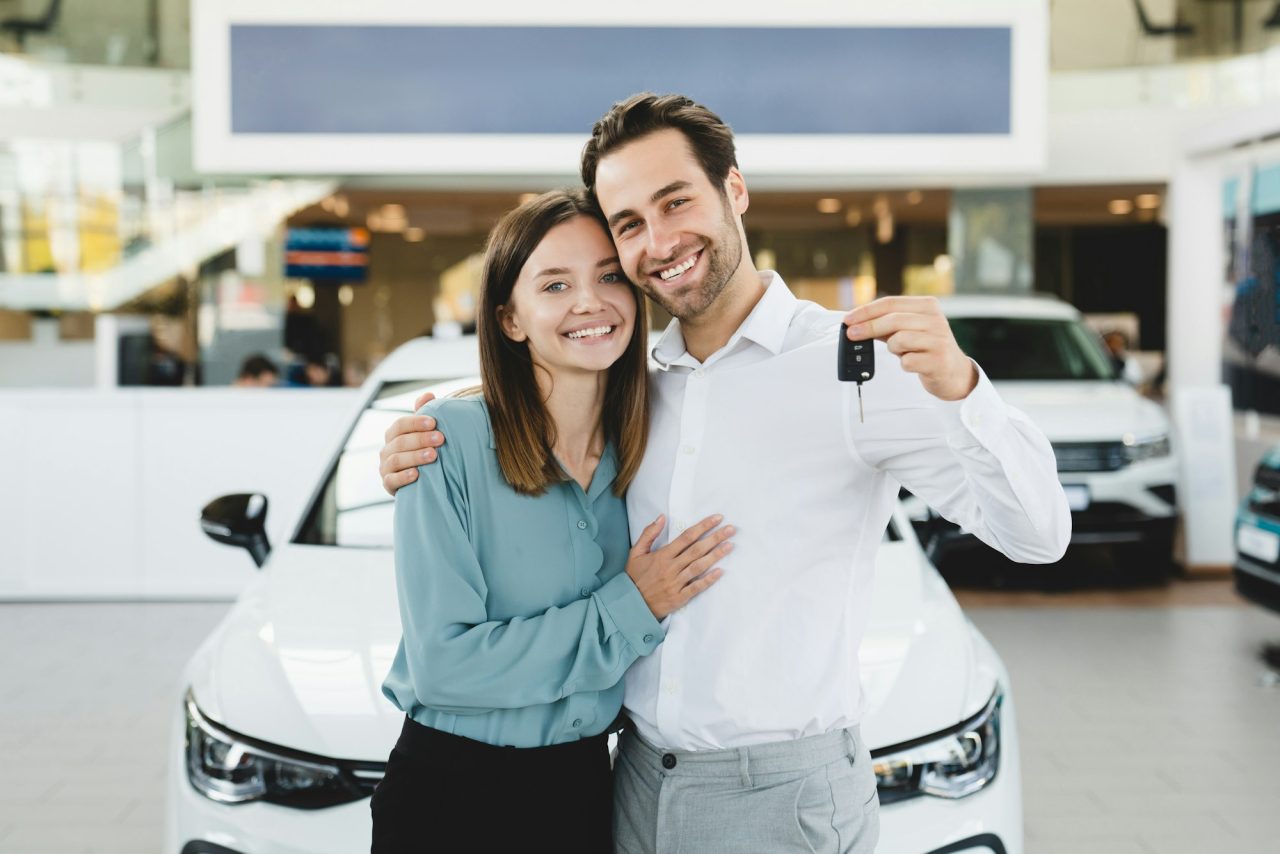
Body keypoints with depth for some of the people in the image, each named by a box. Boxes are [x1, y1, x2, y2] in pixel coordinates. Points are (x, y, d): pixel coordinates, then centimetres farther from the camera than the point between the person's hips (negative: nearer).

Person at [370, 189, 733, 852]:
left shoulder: (643, 448, -1)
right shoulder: (450, 439, -16)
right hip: (450, 793, -4)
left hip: (585, 789, 4)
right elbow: (441, 665, -20)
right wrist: (628, 609, -19)